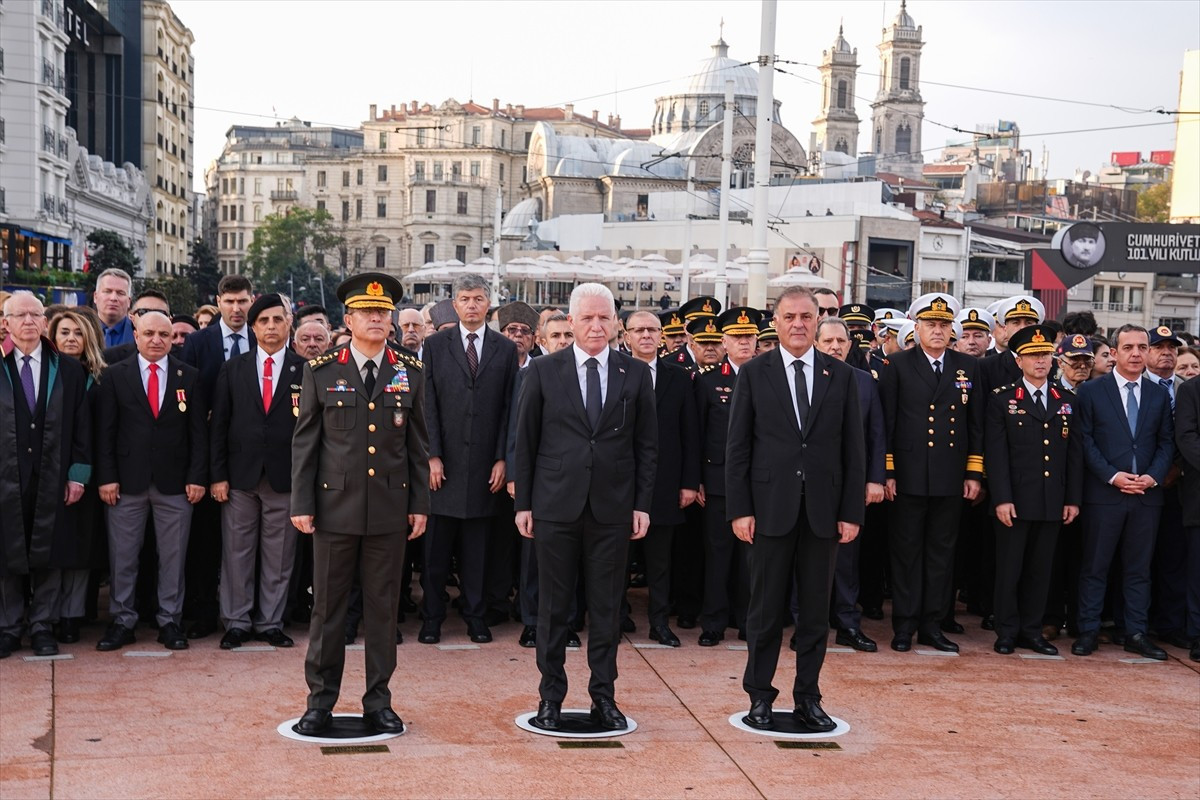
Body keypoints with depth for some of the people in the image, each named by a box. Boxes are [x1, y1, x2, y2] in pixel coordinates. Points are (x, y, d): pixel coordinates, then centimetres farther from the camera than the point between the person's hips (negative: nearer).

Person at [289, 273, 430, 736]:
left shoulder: (410, 374, 5)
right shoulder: (321, 372, 1)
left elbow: (418, 445, 8)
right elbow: (304, 442, 3)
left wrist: (420, 505, 5)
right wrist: (301, 504, -2)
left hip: (389, 509, 1)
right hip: (334, 506, -1)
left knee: (383, 608, 8)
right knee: (327, 607, 6)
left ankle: (378, 701, 19)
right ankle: (321, 700, 18)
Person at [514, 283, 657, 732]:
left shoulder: (636, 374, 5)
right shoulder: (543, 371, 2)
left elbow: (647, 445, 7)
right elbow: (525, 441, 3)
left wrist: (643, 504, 1)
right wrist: (522, 503, 0)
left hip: (613, 509, 1)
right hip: (555, 506, -1)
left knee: (607, 606, 8)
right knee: (553, 606, 6)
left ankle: (604, 696, 19)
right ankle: (551, 696, 19)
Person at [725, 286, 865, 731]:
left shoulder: (842, 376, 7)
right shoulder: (753, 374, 2)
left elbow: (853, 450, 6)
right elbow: (737, 448, 0)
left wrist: (852, 512, 0)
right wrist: (739, 509, -7)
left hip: (823, 511, 2)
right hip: (770, 509, -1)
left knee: (816, 610, 8)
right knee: (766, 609, 6)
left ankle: (808, 699, 20)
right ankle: (760, 697, 18)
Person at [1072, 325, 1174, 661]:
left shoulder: (1159, 395, 11)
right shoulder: (1091, 391, 0)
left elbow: (1166, 442, 9)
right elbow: (1085, 441, -4)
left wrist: (1153, 476, -7)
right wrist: (1112, 476, -13)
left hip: (1147, 494, 3)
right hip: (1103, 493, -3)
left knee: (1139, 567, 8)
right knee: (1095, 566, 2)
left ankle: (1136, 633, 15)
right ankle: (1088, 631, 9)